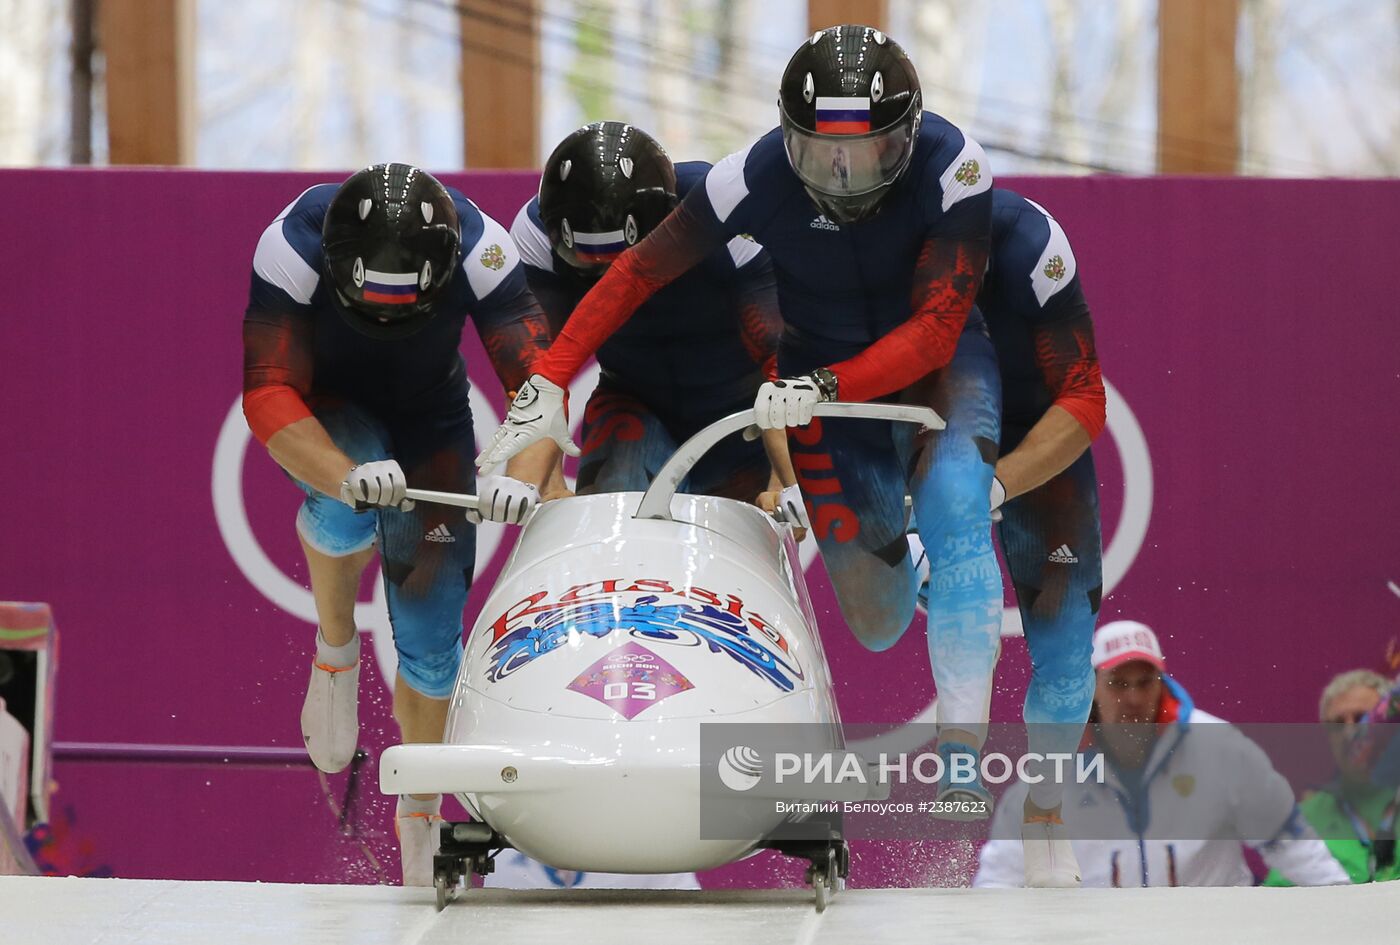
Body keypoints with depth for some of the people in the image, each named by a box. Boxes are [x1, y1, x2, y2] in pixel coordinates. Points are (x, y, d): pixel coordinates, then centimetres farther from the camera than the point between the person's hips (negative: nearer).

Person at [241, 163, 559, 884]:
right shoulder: (294, 248, -35)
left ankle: (420, 817, 18)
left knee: (431, 627, -2)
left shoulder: (478, 249, -31)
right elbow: (268, 395, -39)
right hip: (322, 413, -2)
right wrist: (347, 475, -57)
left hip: (428, 416, 2)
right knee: (352, 501, -37)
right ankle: (335, 648, -9)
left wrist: (525, 477, -52)